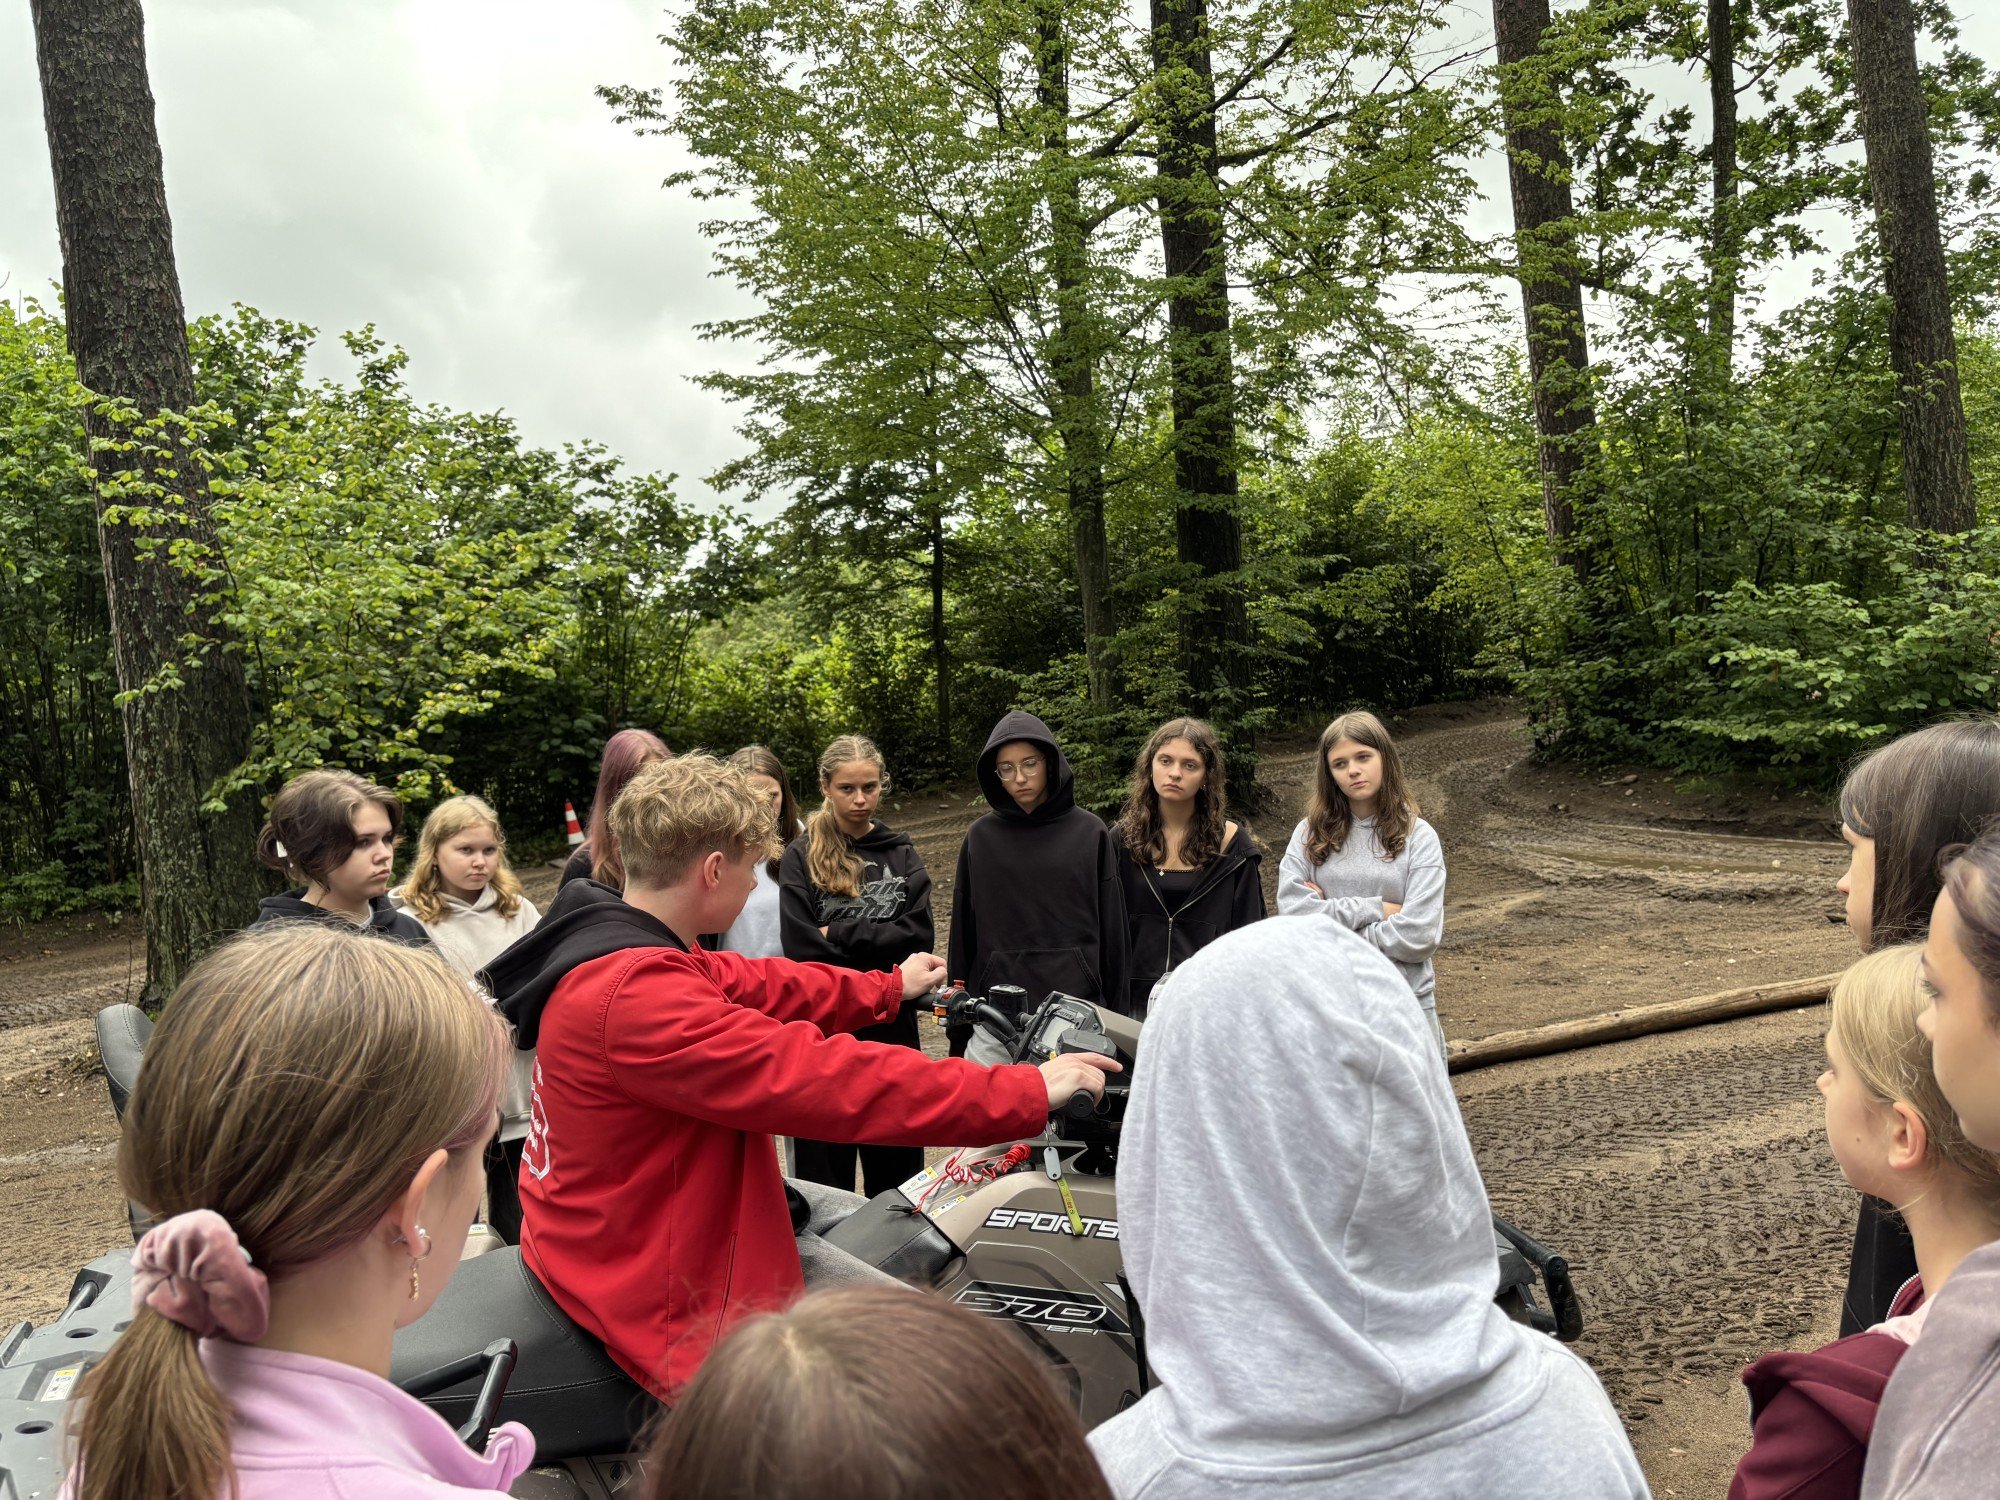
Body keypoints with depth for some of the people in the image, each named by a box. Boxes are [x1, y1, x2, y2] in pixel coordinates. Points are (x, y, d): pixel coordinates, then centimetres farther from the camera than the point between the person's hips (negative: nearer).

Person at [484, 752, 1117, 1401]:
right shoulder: (634, 995, -32)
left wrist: (890, 988, 26)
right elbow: (824, 1078, -34)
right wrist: (1029, 1093, -29)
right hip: (672, 1288, -11)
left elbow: (759, 985, 14)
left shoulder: (607, 943, 1)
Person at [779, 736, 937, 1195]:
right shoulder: (801, 857, 0)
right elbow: (802, 947, -11)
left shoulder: (902, 855, 9)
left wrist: (840, 934, -12)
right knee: (824, 1171, 6)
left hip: (892, 1027, 3)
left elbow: (920, 936, -4)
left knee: (898, 1166, 12)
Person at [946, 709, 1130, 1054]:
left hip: (1076, 997, -1)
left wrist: (1116, 1012, 2)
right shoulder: (980, 837, 5)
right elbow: (964, 932, 7)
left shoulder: (1090, 832, 1)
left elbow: (1111, 926, 3)